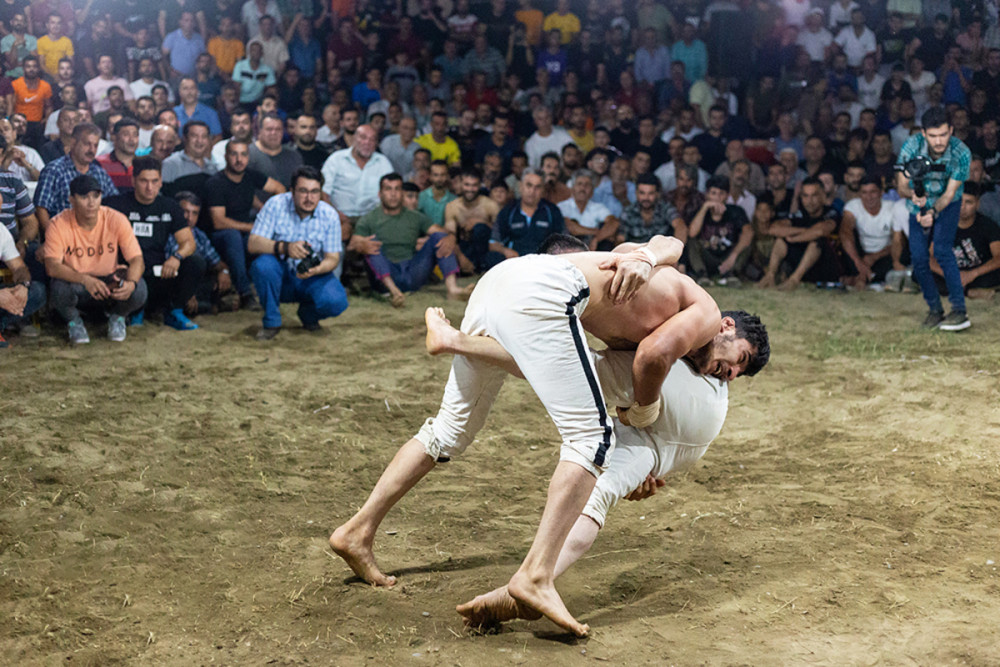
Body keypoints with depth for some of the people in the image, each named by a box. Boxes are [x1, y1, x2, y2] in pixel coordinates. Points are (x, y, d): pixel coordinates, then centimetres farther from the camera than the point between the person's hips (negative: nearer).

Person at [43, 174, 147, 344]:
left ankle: (117, 316, 8)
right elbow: (52, 266, -25)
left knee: (139, 290, -30)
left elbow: (137, 261, -15)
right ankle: (73, 321, 1)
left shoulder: (116, 220, -12)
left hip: (109, 282, 1)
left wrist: (131, 283, -38)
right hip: (75, 283, -1)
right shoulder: (59, 224, -15)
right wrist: (85, 279, -42)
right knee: (60, 288, -36)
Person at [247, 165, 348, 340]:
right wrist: (284, 248, -38)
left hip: (313, 277, 1)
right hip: (280, 276, -1)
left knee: (336, 302, -28)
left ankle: (308, 314, 10)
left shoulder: (329, 215, -8)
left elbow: (332, 258, -6)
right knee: (262, 264, -34)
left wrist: (316, 269, -31)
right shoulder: (276, 205, -12)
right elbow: (253, 243, -19)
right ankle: (271, 322, -10)